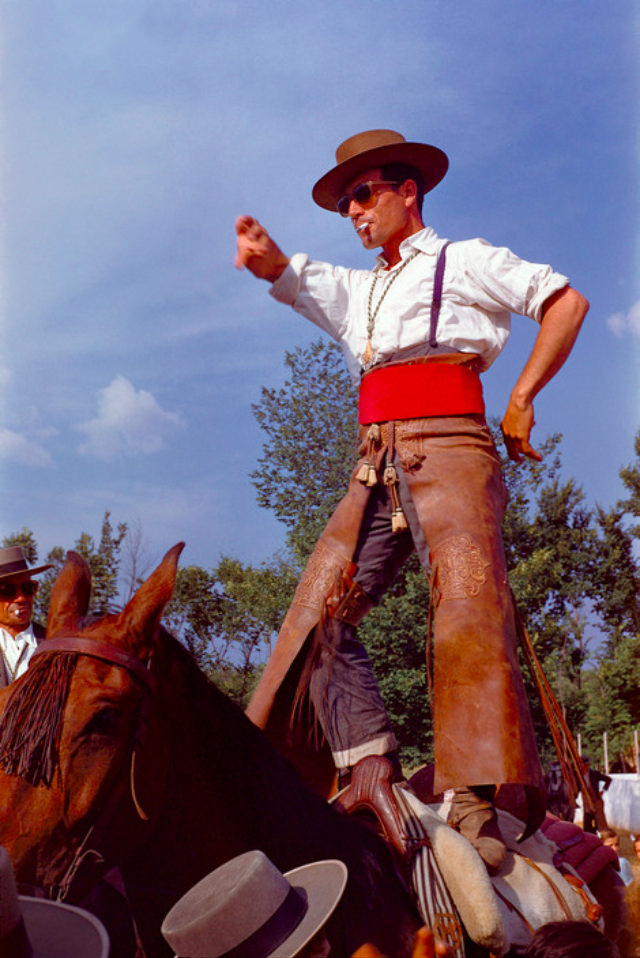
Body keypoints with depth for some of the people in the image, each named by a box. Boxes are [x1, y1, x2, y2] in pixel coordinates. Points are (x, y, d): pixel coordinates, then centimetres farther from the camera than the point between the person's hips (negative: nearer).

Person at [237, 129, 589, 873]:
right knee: (319, 613, -10)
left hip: (447, 449, -6)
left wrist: (521, 402, 1)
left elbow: (567, 301, 7)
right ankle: (371, 769, -9)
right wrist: (261, 252, -14)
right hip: (377, 466, 6)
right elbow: (283, 275, 11)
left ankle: (474, 806, -25)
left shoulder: (463, 262, 13)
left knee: (468, 607, -21)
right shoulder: (356, 290, 28)